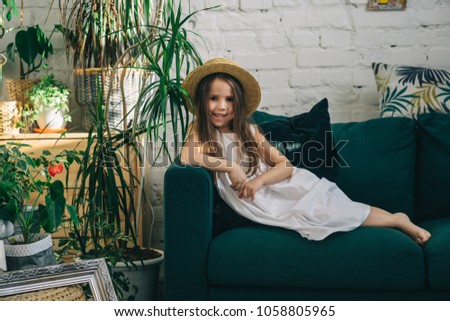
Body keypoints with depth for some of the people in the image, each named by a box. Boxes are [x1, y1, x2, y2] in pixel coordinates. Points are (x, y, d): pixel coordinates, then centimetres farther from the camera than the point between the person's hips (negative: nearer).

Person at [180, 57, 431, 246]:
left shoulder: (248, 131, 6)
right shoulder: (200, 131, -1)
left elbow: (286, 165, 2)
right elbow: (186, 157, -24)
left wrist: (258, 180, -16)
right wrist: (230, 167, -21)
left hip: (286, 188, 2)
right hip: (266, 206, -2)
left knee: (343, 212, -12)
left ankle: (399, 220, 11)